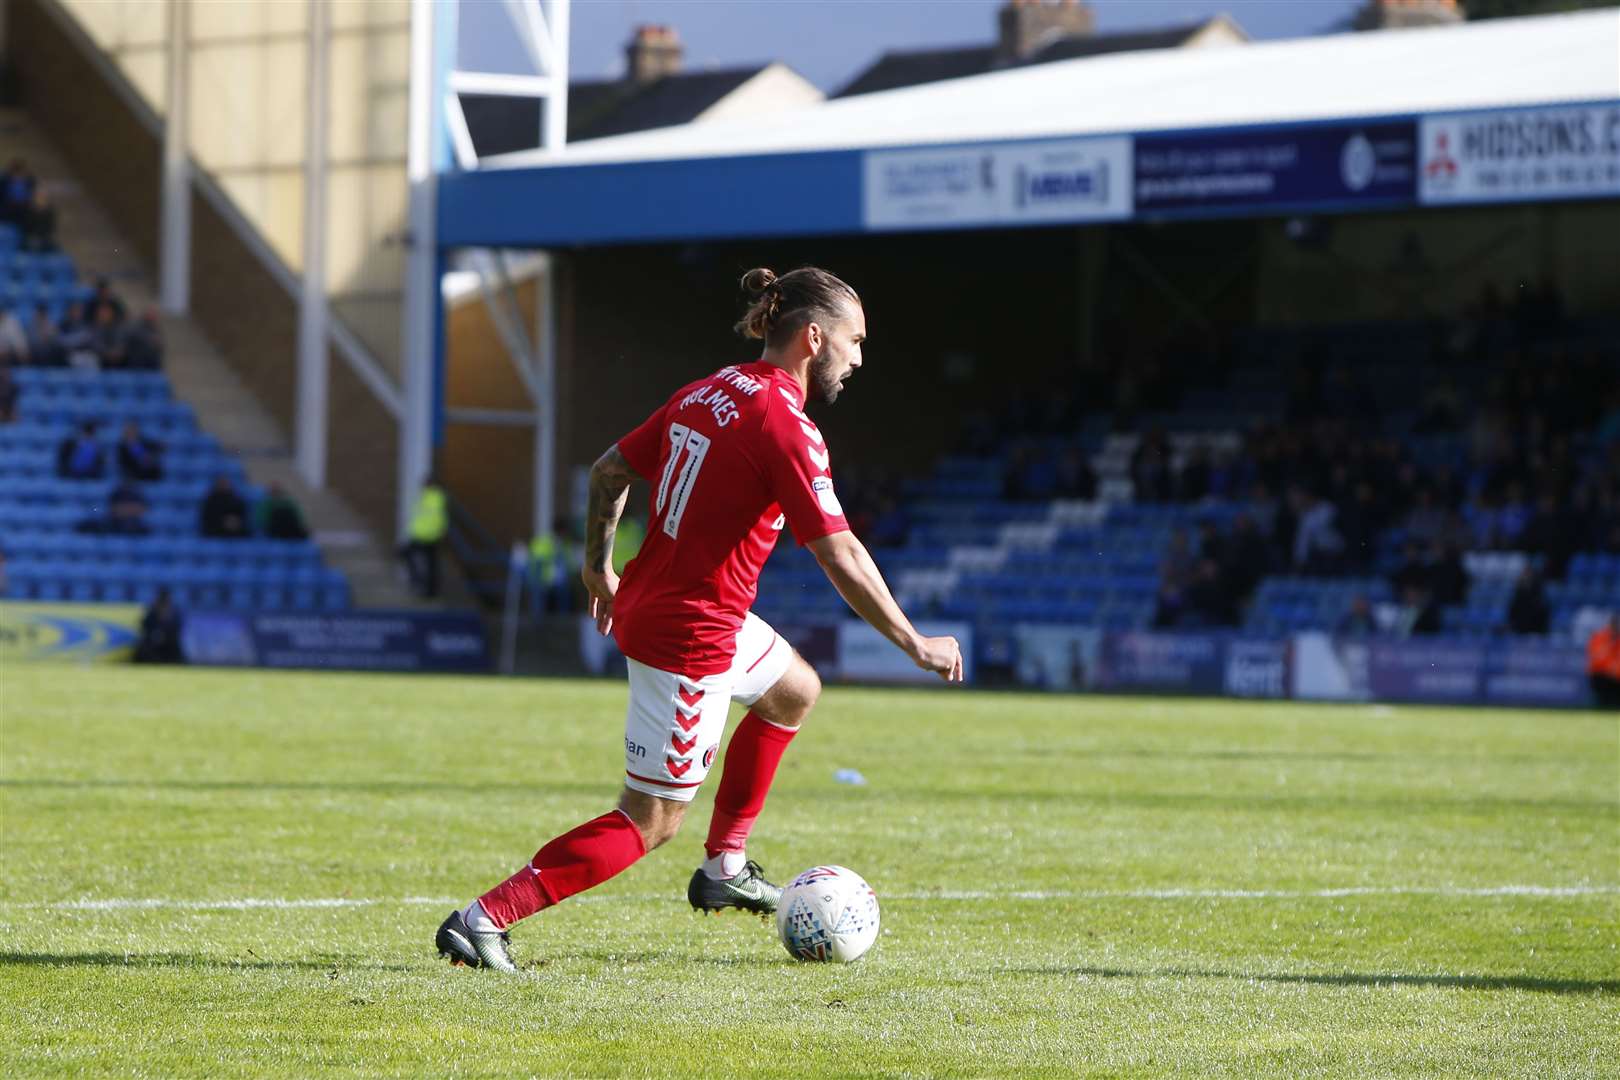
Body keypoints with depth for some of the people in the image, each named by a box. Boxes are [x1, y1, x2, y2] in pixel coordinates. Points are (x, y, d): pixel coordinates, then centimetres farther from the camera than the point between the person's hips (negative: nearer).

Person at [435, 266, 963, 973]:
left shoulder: (706, 392, 6)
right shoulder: (786, 425, -19)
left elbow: (610, 469, 15)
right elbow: (840, 556, -21)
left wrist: (598, 565, 26)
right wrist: (914, 645, -13)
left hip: (646, 601, 10)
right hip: (693, 636, -10)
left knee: (795, 692, 30)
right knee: (649, 822, -3)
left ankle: (724, 867, 32)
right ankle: (484, 920, -8)